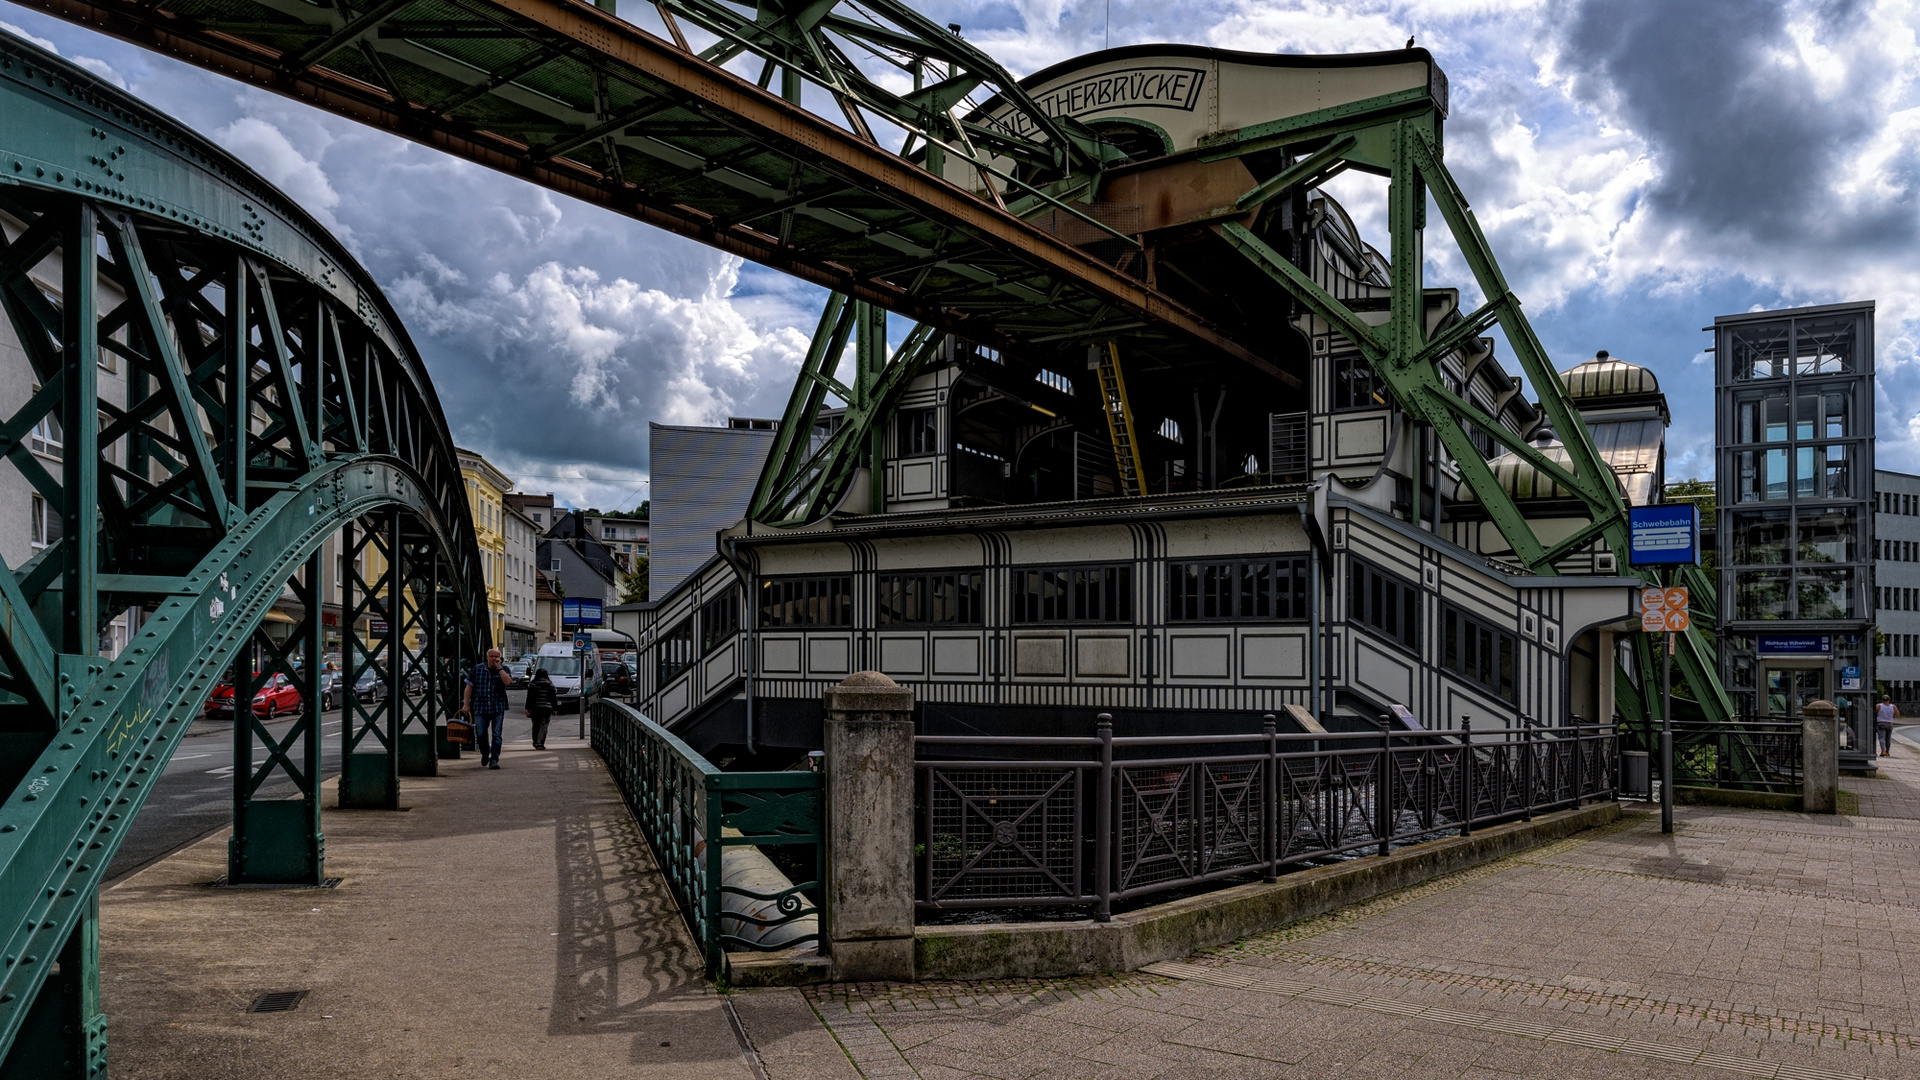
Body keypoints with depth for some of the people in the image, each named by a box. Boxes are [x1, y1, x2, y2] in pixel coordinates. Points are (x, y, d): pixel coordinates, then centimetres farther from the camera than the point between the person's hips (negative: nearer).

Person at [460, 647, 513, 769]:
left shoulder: (504, 669, 3)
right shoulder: (477, 669, 7)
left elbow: (508, 682, -16)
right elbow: (469, 686, 8)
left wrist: (499, 667, -14)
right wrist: (466, 704, 2)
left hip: (498, 708, -1)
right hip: (480, 707, 1)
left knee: (496, 735, -5)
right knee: (480, 735, 4)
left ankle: (494, 760, -1)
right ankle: (485, 754, 31)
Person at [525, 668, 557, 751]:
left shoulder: (532, 684, 0)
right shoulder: (550, 685, 3)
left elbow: (529, 697, -3)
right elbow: (554, 697, 5)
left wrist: (528, 709, 0)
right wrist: (554, 708, 13)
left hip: (535, 708, 0)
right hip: (547, 708, 0)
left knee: (536, 725, 12)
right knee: (543, 726, 1)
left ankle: (536, 742, 17)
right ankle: (540, 743, -7)